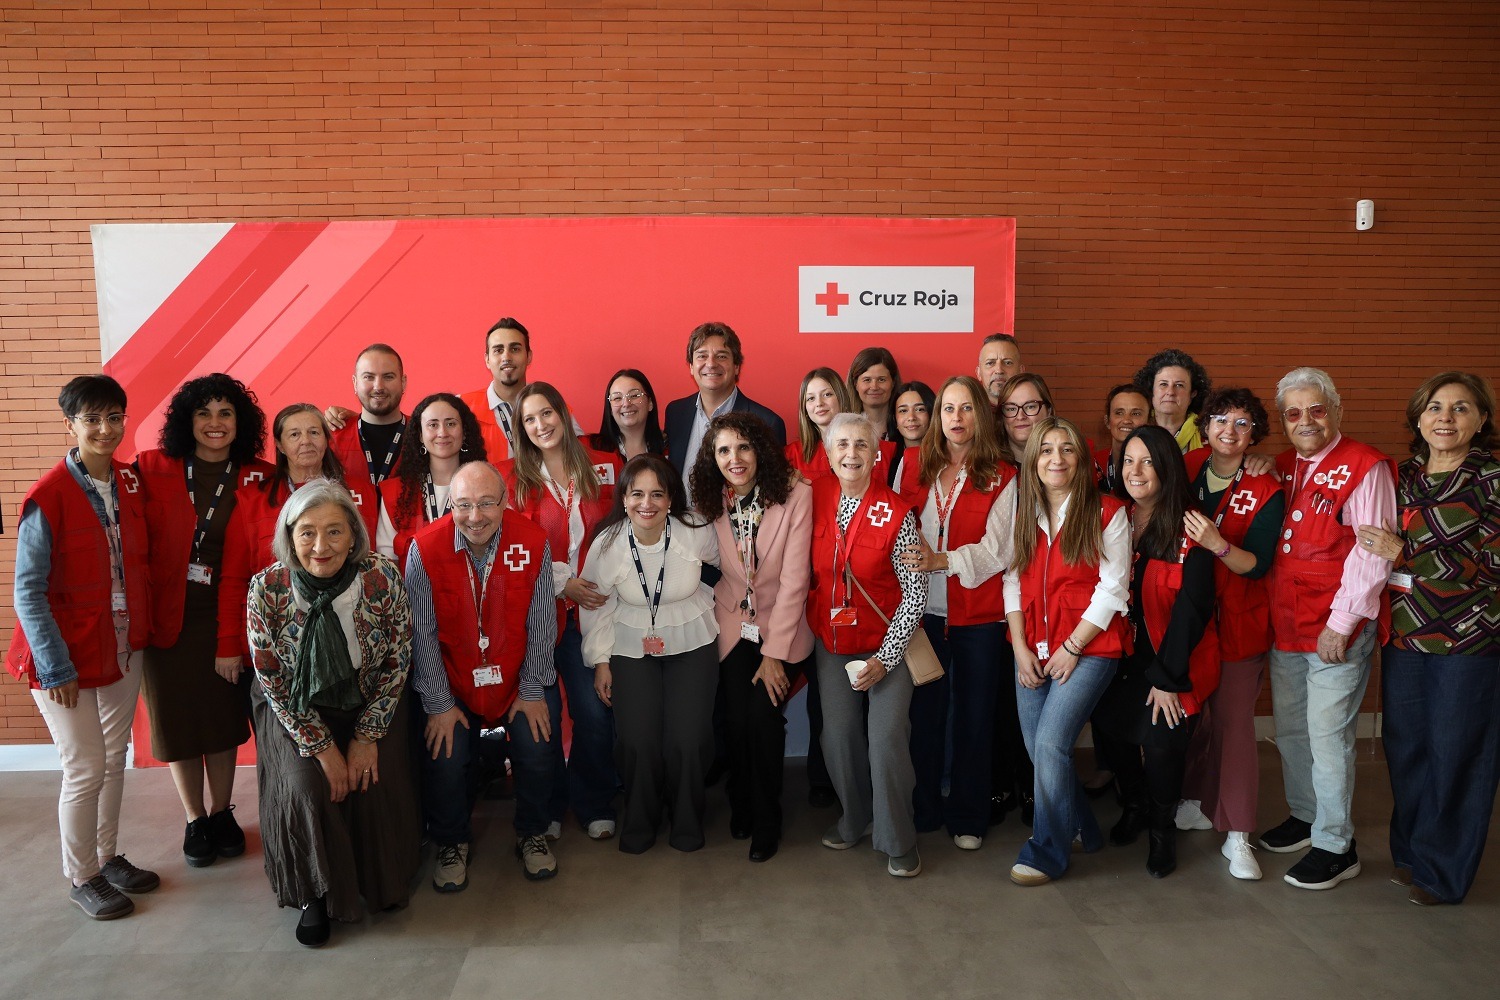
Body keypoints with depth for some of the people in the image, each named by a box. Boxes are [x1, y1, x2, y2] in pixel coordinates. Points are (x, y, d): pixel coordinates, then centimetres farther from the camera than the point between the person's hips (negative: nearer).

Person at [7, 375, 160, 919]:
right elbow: (29, 592, -14)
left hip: (124, 650, 6)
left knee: (114, 760, 17)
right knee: (86, 771, 2)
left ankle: (108, 856, 35)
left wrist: (143, 631, 5)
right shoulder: (48, 498, -17)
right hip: (69, 657, -6)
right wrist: (55, 667, -15)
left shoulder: (130, 485, 1)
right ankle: (81, 878, 22)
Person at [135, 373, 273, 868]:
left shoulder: (258, 480, -4)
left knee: (225, 718, 13)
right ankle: (195, 822, 29)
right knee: (178, 720, 11)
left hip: (226, 619, 0)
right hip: (167, 618, 0)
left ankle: (221, 813, 32)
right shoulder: (152, 469, -4)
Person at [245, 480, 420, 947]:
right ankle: (316, 895, 6)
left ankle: (383, 884, 16)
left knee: (377, 785, -16)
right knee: (306, 786, -21)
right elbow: (272, 680, -12)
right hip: (296, 710, 0)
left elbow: (397, 661, -9)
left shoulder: (382, 578, -20)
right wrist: (322, 747, -15)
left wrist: (367, 736, -12)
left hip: (369, 705, 0)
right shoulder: (267, 588, -20)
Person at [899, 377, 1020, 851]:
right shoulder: (918, 469, 7)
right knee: (925, 711, 8)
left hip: (979, 615, -2)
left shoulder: (1001, 478, -1)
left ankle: (967, 816, 23)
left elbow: (997, 550, -10)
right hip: (925, 611, 2)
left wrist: (941, 560, -23)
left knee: (974, 715, 7)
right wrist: (913, 558, -8)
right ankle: (923, 808, 25)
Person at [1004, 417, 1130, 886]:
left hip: (1088, 648, -5)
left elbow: (1112, 589, -8)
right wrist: (1020, 648, -2)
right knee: (1038, 749, 6)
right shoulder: (1022, 515, 9)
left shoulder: (1106, 513, -5)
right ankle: (1082, 830, 30)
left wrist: (1072, 648, -11)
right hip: (1033, 650, 5)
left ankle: (1047, 851, 4)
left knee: (1051, 743, -14)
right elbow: (1013, 583, 7)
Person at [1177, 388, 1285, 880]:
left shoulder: (1266, 492, -7)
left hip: (1238, 622, -3)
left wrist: (1218, 545, -31)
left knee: (1233, 723, -3)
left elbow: (1257, 565, -15)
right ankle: (1196, 803, 30)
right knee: (1191, 715, 11)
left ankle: (1237, 836, 6)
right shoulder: (1187, 469, 1)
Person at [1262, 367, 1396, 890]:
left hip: (1336, 632, -7)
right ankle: (1305, 815, 36)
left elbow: (1371, 556, -16)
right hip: (1285, 627, 7)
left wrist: (1340, 624, -17)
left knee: (1327, 735, -1)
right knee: (1289, 729, 17)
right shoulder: (1283, 467, 11)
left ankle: (1335, 845, 14)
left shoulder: (1364, 467, -11)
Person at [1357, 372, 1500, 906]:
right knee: (1405, 747, 11)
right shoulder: (1404, 477, 9)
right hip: (1404, 636, 5)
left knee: (1455, 752, 4)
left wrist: (1406, 553, -17)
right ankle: (1410, 852, 29)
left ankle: (1444, 871, 20)